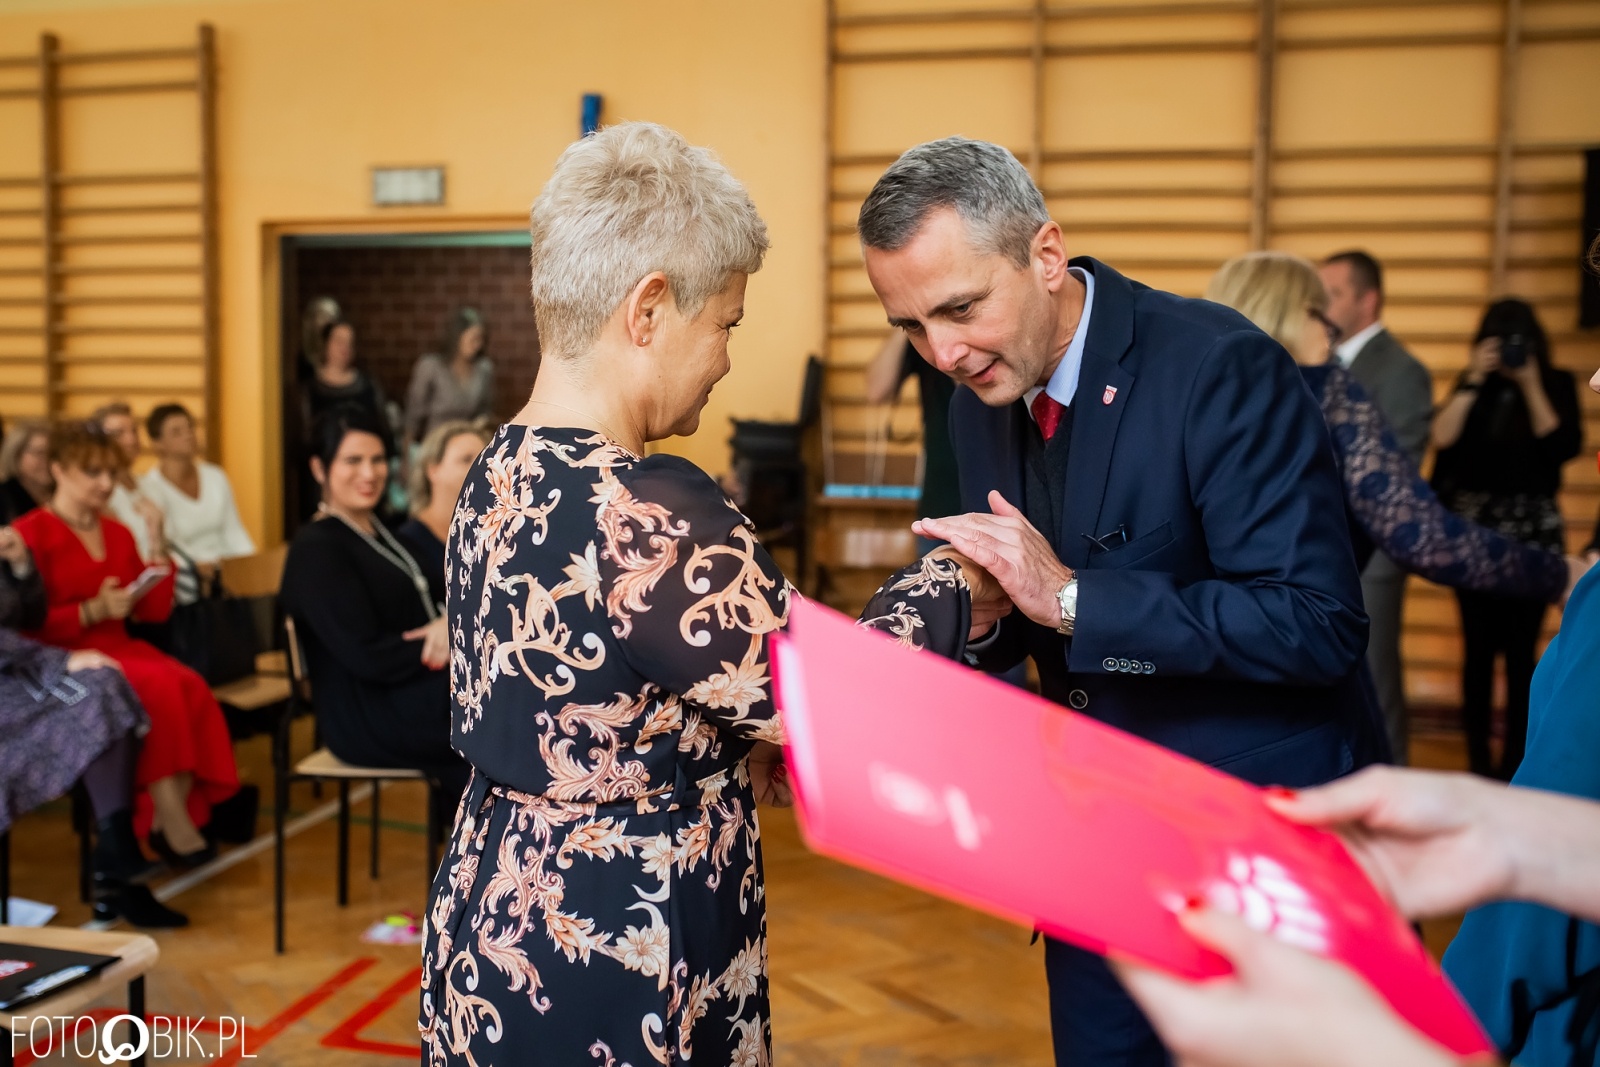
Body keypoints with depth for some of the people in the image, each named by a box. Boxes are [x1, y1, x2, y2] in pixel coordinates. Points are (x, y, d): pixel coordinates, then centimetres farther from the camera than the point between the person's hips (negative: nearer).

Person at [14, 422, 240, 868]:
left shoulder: (117, 533, 17)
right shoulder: (30, 534, -2)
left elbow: (156, 611, 14)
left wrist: (157, 546, 4)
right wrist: (93, 611, -18)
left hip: (121, 650, 6)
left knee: (190, 687, -25)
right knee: (158, 687, -31)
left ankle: (169, 821, -19)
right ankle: (173, 823, -22)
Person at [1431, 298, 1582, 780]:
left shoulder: (1557, 384, 3)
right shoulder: (1473, 384, 5)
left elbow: (1563, 446, -10)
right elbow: (1443, 437, -9)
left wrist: (1531, 385, -12)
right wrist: (1475, 378, -12)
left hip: (1532, 531, -1)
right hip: (1472, 528, 1)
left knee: (1520, 647, -3)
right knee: (1479, 644, 3)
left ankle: (1514, 760, 5)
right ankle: (1478, 757, 11)